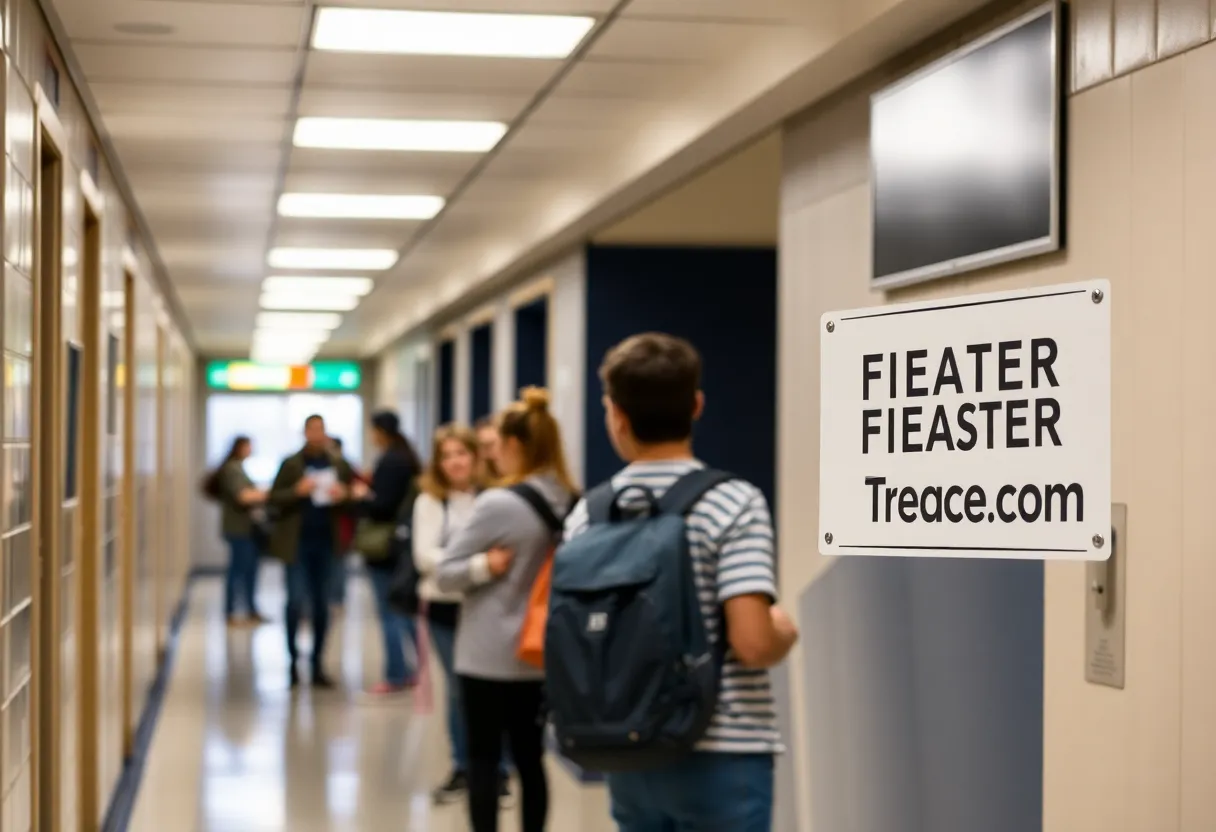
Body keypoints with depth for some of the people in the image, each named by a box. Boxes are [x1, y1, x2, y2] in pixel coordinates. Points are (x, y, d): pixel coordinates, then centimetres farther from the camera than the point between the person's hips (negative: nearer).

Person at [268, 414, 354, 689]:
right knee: (296, 600, -9)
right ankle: (293, 660, 3)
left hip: (326, 542, 3)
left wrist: (343, 495, -10)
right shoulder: (291, 464, 0)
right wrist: (297, 491, -18)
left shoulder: (339, 465, 6)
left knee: (321, 604, 7)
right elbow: (274, 498, -1)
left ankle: (317, 665, 14)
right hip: (298, 542, -3)